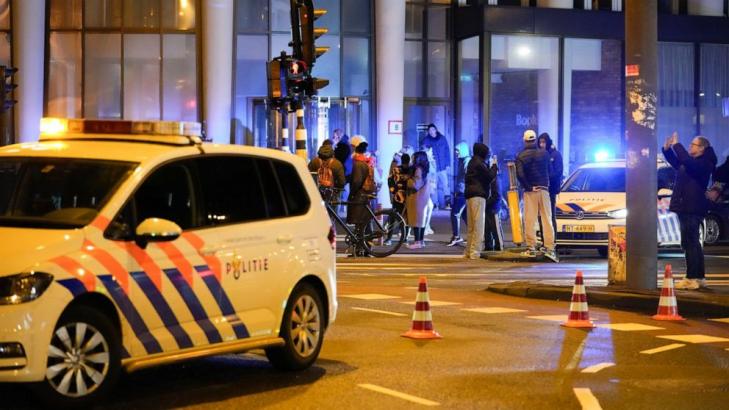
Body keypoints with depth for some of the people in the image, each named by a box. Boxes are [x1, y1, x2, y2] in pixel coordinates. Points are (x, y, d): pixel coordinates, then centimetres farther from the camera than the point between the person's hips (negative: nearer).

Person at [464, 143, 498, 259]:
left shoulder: (472, 162, 20)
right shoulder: (479, 163, -8)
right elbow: (490, 176, -9)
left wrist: (492, 168, 11)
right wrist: (494, 166, 6)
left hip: (469, 195, 9)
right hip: (478, 195, -9)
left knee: (471, 226, 11)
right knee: (478, 224, -10)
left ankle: (468, 252, 12)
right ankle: (475, 252, -14)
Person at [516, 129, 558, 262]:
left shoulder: (521, 156, -4)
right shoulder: (544, 154, 4)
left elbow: (520, 174, -15)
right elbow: (550, 171, 7)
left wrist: (528, 186, -7)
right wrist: (546, 183, 13)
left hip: (530, 191, -2)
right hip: (544, 189, 2)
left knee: (530, 220, 2)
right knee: (547, 219, 2)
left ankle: (531, 248, 1)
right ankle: (549, 248, -6)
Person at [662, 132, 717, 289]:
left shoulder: (704, 163, -13)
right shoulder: (691, 163, 16)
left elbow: (686, 160, -30)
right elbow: (676, 161, 30)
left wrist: (676, 144, -20)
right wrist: (667, 148, 12)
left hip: (693, 209, -10)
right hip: (686, 209, 10)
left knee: (689, 243, -11)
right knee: (693, 244, 14)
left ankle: (692, 279, -12)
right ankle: (699, 277, 20)